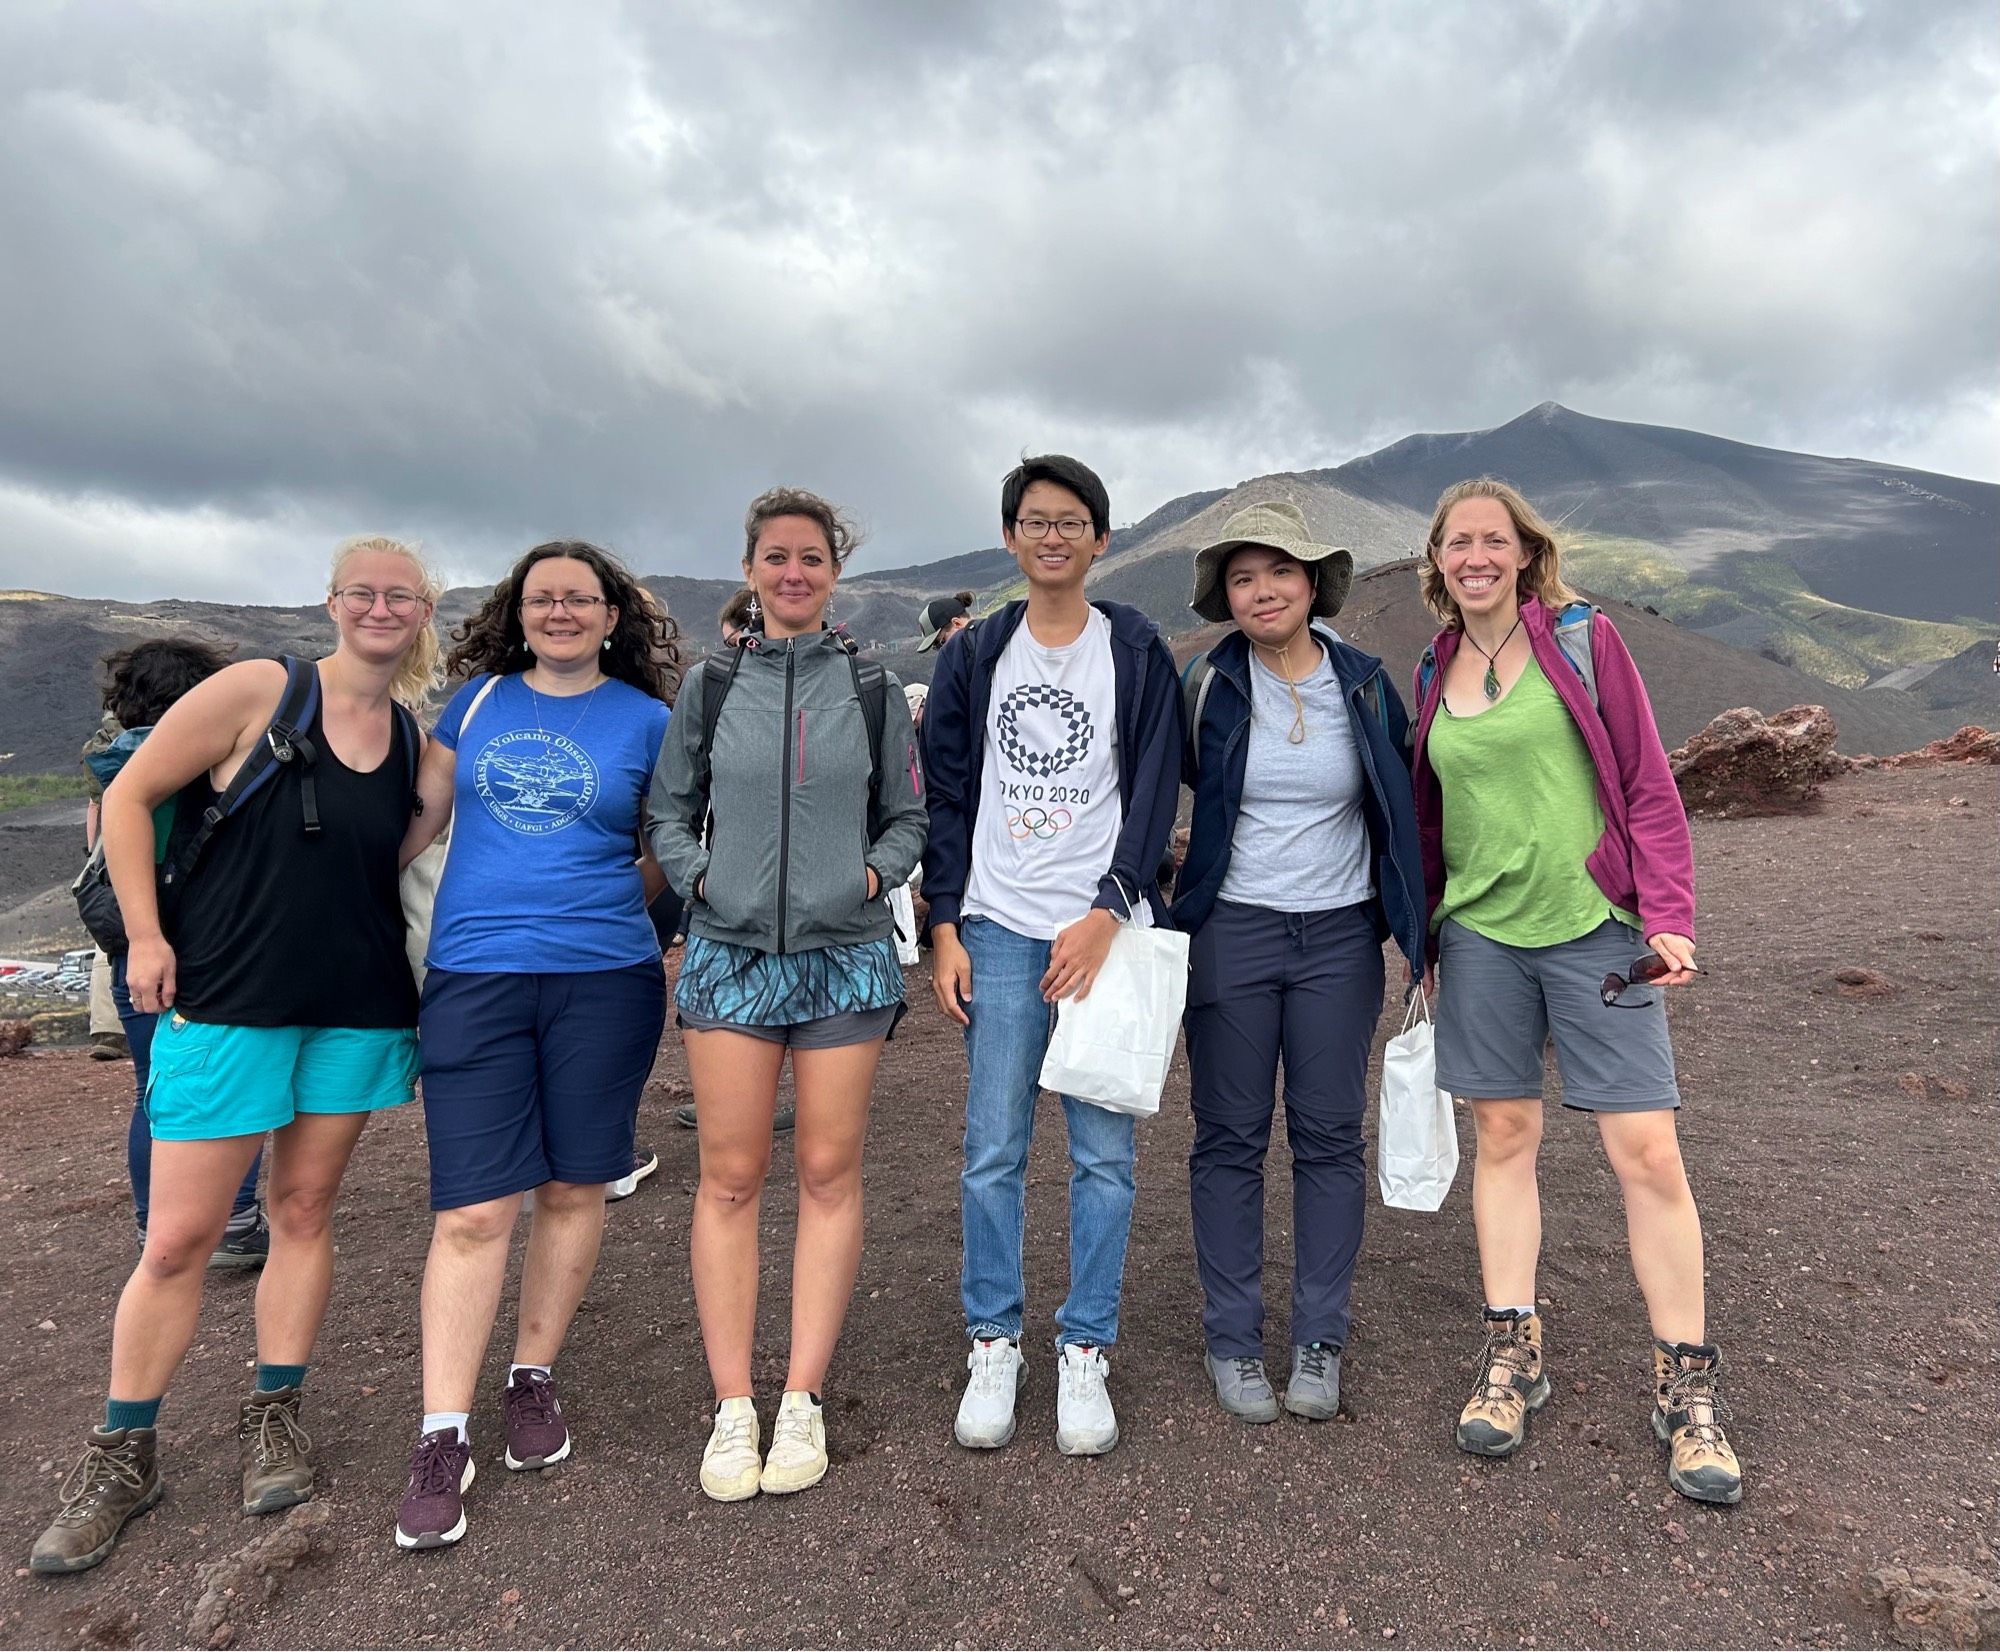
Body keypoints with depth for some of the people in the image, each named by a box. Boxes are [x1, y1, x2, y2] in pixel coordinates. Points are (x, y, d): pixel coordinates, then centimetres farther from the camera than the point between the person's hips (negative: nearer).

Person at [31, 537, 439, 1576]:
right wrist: (146, 937, -7)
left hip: (357, 1010, 3)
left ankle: (272, 1418, 27)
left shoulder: (415, 742, 5)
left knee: (304, 1211, 11)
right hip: (226, 1002, -3)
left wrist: (425, 991, 4)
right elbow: (128, 798, -3)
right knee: (179, 1237, 2)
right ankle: (122, 1454, 21)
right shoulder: (258, 691, -6)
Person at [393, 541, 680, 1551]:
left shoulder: (646, 721, 4)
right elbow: (421, 817, 15)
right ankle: (442, 1437, 8)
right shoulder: (479, 699, 10)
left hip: (604, 981, 0)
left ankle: (535, 1375, 30)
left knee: (572, 1189, 10)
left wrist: (589, 898, 2)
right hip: (472, 978, 1)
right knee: (473, 1210, -2)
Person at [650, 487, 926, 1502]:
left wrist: (874, 873, -6)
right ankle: (733, 1408, 14)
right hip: (728, 955, 0)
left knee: (829, 1172, 4)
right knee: (730, 1177, 2)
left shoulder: (873, 689, 6)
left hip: (845, 954, 0)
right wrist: (698, 879, -4)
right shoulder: (710, 686, 7)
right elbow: (670, 810, 11)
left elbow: (907, 816, 11)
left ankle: (802, 1400, 17)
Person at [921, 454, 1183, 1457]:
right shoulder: (975, 656, 10)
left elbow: (1156, 790, 0)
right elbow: (946, 797, 9)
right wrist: (945, 929, 1)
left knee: (1103, 1150, 3)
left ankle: (1085, 1352, 18)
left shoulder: (1136, 652, 5)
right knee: (993, 1149, 2)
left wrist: (1107, 912, -12)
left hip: (1105, 925, -1)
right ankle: (993, 1345, 19)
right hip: (999, 929, 1)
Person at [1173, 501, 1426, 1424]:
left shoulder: (1365, 683, 2)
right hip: (1231, 933, -1)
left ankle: (1320, 1342, 20)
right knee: (1230, 1138, 5)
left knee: (1329, 1138, 7)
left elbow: (1402, 809, 10)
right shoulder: (1210, 685, -2)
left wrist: (1414, 928, 9)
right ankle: (1232, 1340, 18)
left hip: (1339, 938, 1)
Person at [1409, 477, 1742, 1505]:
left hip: (1594, 927, -3)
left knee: (1646, 1151, -2)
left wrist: (1668, 917, -11)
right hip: (1479, 934, 3)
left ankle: (1686, 1385, 13)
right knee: (1504, 1134, 8)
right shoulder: (1435, 672, 9)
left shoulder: (1583, 639, -1)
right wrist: (1419, 932, 13)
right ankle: (1512, 1353, 19)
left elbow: (1648, 786, -2)